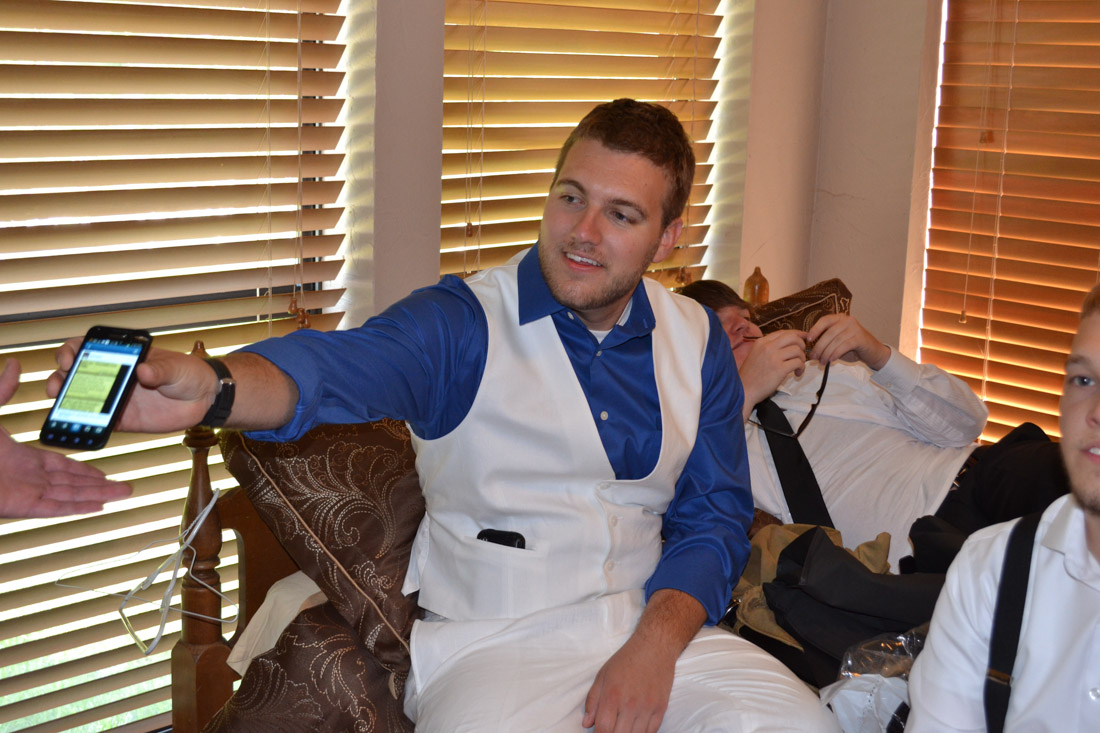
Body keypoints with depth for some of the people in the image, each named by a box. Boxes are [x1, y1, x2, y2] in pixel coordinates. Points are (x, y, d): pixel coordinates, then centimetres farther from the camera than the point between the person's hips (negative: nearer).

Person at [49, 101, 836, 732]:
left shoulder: (697, 340, 7)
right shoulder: (462, 324, -8)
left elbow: (715, 514, 8)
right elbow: (340, 368, -27)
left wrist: (655, 644, -9)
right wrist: (212, 386, -50)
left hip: (661, 626, 4)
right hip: (492, 641, -3)